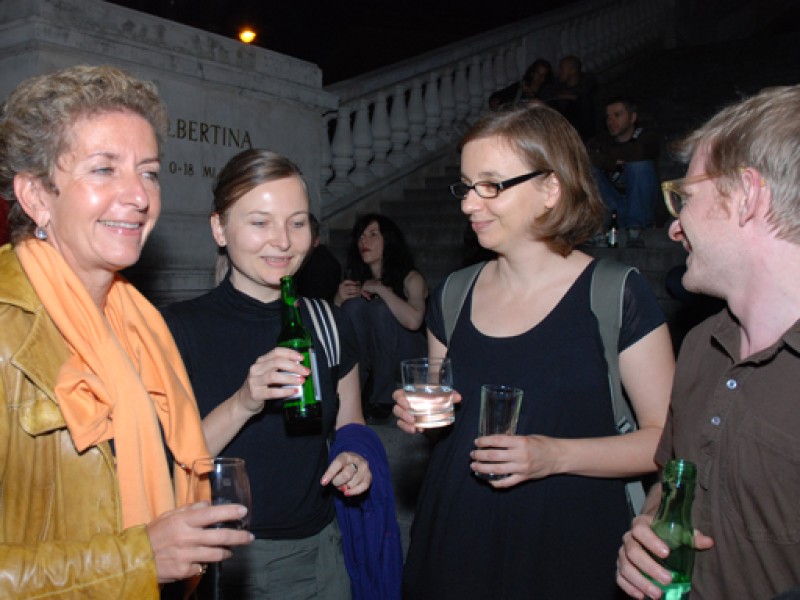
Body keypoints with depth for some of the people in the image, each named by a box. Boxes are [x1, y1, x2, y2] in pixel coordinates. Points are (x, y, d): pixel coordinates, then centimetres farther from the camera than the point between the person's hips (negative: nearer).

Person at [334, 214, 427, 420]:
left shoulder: (411, 278, -11)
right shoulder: (354, 279, 2)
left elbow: (413, 321, -31)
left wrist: (380, 289, -22)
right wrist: (338, 300, -21)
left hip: (407, 361, -3)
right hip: (367, 360, 3)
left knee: (380, 308, -26)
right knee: (354, 304, -18)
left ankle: (383, 396, -17)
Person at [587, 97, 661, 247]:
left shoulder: (648, 137, 1)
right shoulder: (601, 141, 10)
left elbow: (638, 152, -24)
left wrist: (604, 156, -12)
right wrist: (613, 161, -21)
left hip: (642, 208, -2)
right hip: (611, 206, 2)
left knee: (639, 164, -27)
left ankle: (635, 230, -26)